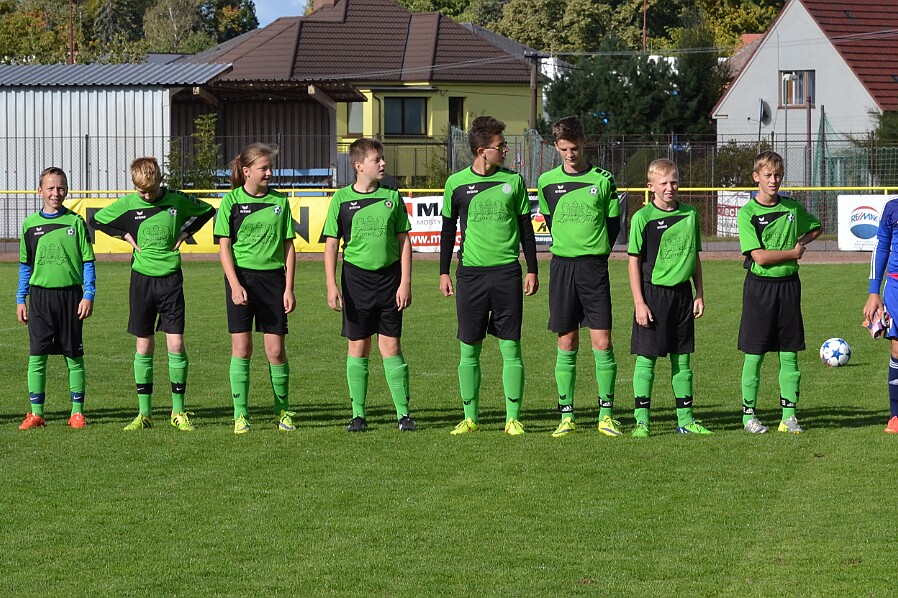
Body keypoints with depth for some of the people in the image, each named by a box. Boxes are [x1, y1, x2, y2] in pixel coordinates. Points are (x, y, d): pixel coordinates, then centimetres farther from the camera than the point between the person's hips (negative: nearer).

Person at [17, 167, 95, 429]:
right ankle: (36, 412, 4)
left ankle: (77, 411, 11)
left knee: (74, 356, 3)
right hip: (39, 295, 1)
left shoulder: (75, 222, 1)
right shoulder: (30, 224, 7)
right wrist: (20, 300, 10)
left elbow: (88, 262, 3)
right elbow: (25, 265, 14)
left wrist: (88, 295, -5)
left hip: (70, 294, -1)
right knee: (37, 355, -2)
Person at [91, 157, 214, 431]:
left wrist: (185, 233, 3)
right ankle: (144, 413, 9)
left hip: (171, 278, -1)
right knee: (143, 347, 4)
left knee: (176, 344, -7)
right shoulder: (127, 204, -2)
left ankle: (178, 411, 3)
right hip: (142, 278, 1)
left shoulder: (177, 201, -2)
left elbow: (207, 211, 15)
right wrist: (125, 235, 1)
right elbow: (96, 220, 11)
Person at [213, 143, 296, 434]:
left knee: (276, 349, 0)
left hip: (273, 278, 2)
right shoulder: (231, 201, 0)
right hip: (242, 277, -2)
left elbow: (289, 246, 8)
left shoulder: (279, 201, 6)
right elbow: (224, 246, -2)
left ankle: (282, 409, 18)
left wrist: (289, 288, 2)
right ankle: (240, 415, 3)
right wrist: (235, 285, -13)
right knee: (241, 347, -3)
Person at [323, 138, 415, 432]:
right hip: (356, 276, 0)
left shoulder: (392, 197, 3)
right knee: (358, 346, 4)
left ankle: (403, 413, 3)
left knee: (391, 346, 0)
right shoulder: (342, 199, 0)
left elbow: (404, 241, 6)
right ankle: (358, 414, 10)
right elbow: (331, 244, 1)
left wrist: (405, 283, -1)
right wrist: (332, 286, -6)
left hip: (389, 278, 0)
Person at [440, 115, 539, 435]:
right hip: (470, 274, 0)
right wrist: (444, 272, 8)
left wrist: (532, 269, 7)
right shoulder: (456, 183, 4)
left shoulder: (513, 181, 6)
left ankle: (513, 418, 3)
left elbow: (526, 227, 11)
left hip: (507, 273, 0)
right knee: (469, 349, 3)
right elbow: (448, 229, 12)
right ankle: (470, 417, 12)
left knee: (511, 348, -1)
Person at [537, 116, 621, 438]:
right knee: (566, 344, 3)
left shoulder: (603, 179, 2)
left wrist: (596, 253, 5)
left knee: (602, 342, -6)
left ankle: (606, 414, 0)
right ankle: (566, 416, 7)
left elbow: (613, 223, 10)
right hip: (561, 266, 1)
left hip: (594, 267, -1)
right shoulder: (547, 182, 6)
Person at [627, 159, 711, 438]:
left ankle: (685, 419, 14)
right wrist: (639, 303, -10)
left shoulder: (690, 214, 7)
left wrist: (699, 294, 11)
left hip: (682, 292, 4)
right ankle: (642, 420, 1)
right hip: (653, 292, -4)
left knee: (682, 359, 8)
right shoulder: (643, 218, -6)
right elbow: (634, 261, -5)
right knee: (647, 358, -3)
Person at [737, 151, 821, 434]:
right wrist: (793, 253, -6)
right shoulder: (747, 214, -7)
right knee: (754, 354, 0)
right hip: (759, 285, -4)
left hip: (788, 284, 4)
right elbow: (760, 256, -15)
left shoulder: (792, 207, 6)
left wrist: (801, 242, 7)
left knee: (789, 354, 4)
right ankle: (749, 414, 10)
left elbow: (815, 228, 26)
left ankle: (789, 415, 8)